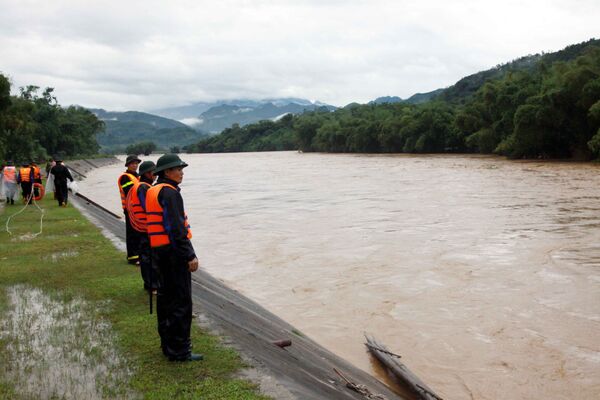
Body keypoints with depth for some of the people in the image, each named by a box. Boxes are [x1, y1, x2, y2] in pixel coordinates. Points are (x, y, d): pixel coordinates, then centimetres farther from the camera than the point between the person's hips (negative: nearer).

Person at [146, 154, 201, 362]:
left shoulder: (152, 191, 15)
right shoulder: (169, 192, -16)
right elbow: (176, 228, -22)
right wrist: (190, 256, -21)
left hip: (159, 251, 10)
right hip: (173, 251, -10)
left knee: (165, 297, 16)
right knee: (181, 301, -5)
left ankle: (168, 344, 26)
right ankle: (179, 350, 0)